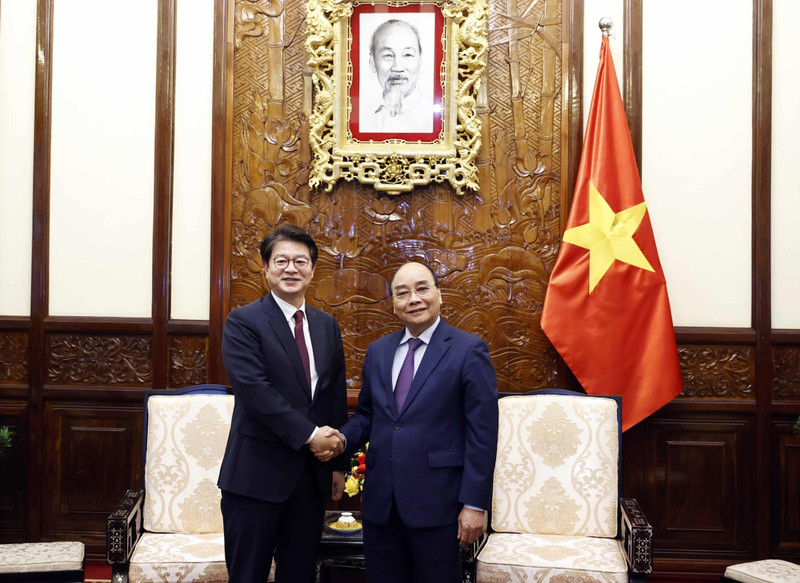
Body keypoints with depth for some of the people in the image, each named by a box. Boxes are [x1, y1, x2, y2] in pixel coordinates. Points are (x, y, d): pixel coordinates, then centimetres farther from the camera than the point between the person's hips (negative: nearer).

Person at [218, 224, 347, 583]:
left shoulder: (327, 326, 12)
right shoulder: (243, 322, -6)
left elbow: (336, 396, 13)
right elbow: (254, 389, -18)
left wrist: (337, 463, 11)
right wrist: (309, 435, -18)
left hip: (313, 475, 5)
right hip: (257, 473, -5)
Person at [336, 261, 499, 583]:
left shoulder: (469, 351, -7)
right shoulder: (377, 351, 11)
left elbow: (482, 433, -9)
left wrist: (474, 504, -12)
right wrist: (342, 439, -5)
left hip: (436, 503, -5)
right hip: (380, 502, 5)